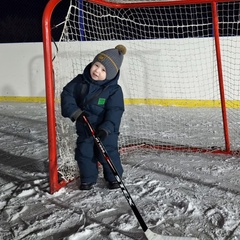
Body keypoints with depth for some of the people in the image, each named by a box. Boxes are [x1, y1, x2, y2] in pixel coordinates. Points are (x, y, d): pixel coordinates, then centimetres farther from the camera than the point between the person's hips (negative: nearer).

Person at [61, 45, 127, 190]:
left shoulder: (114, 90, -17)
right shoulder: (80, 81, -7)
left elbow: (115, 112, -21)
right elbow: (67, 94, -5)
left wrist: (106, 128, -33)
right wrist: (74, 112, -20)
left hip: (106, 130, -3)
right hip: (84, 129, 4)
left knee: (108, 154, -1)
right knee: (84, 153, 8)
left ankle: (114, 178, 21)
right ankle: (88, 179, 25)